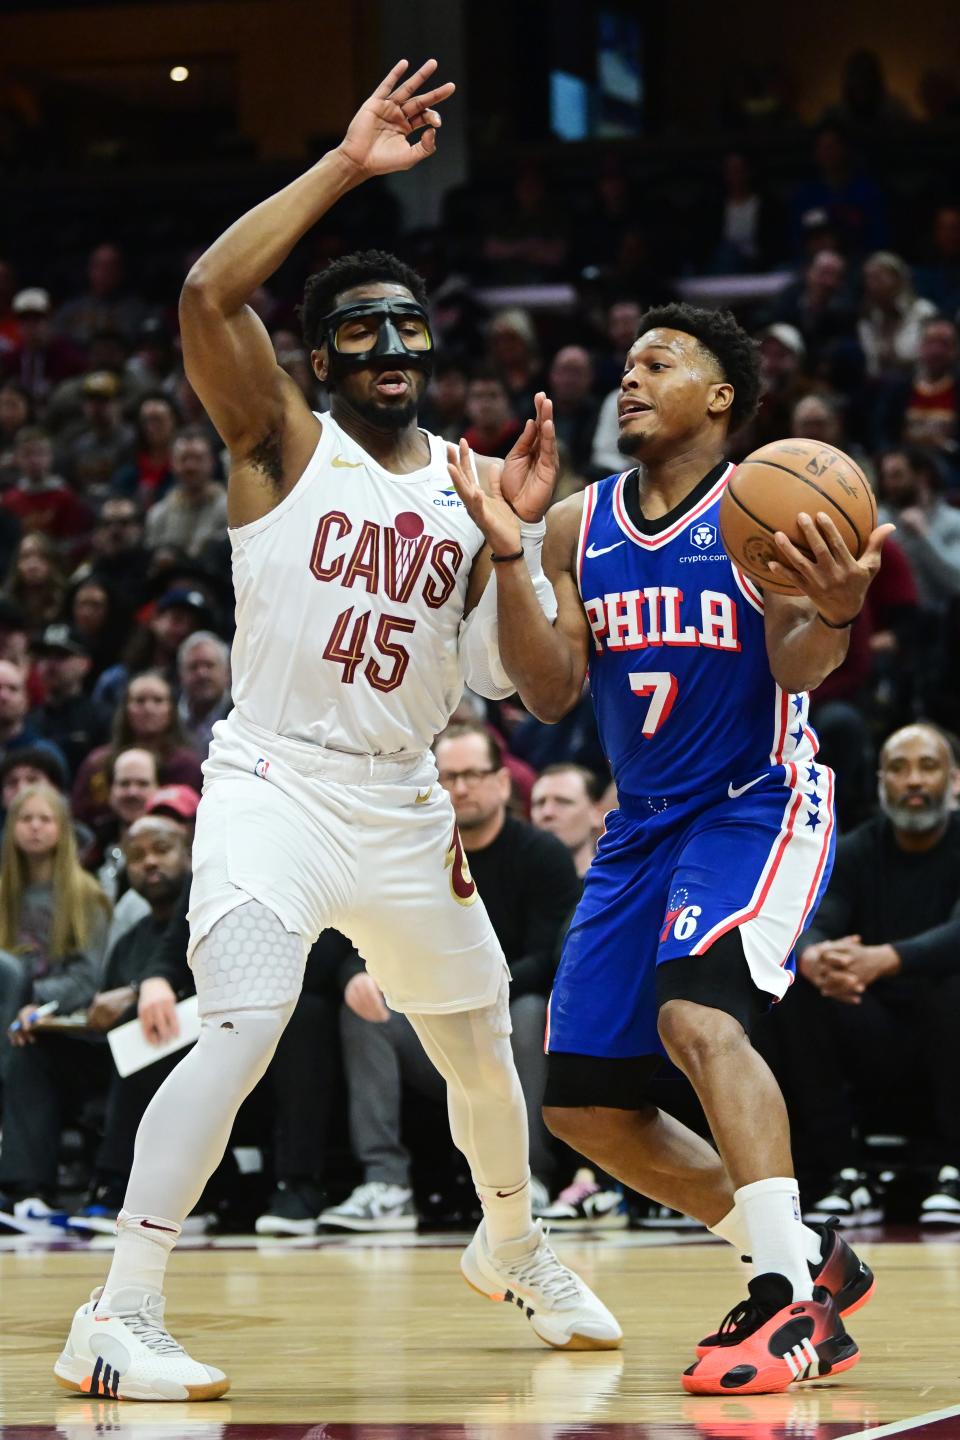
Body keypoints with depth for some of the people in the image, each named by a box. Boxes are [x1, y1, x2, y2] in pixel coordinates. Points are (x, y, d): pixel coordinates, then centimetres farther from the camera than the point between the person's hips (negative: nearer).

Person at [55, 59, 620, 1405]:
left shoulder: (466, 482, 8)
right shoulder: (282, 443, -5)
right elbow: (209, 293, -24)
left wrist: (519, 535, -9)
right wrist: (345, 166, -24)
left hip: (405, 810, 6)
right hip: (275, 788, -6)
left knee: (481, 1047, 19)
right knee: (243, 1028, -25)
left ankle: (513, 1247, 47)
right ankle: (116, 1318, -23)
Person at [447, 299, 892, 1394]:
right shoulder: (578, 525, 6)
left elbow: (798, 669, -18)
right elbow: (551, 695, 0)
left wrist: (831, 613, -41)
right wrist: (506, 559, -14)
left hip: (758, 804, -7)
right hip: (643, 826, 7)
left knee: (697, 1015, -32)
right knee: (582, 1106, 5)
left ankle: (794, 1307, -30)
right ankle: (805, 1256, 20)